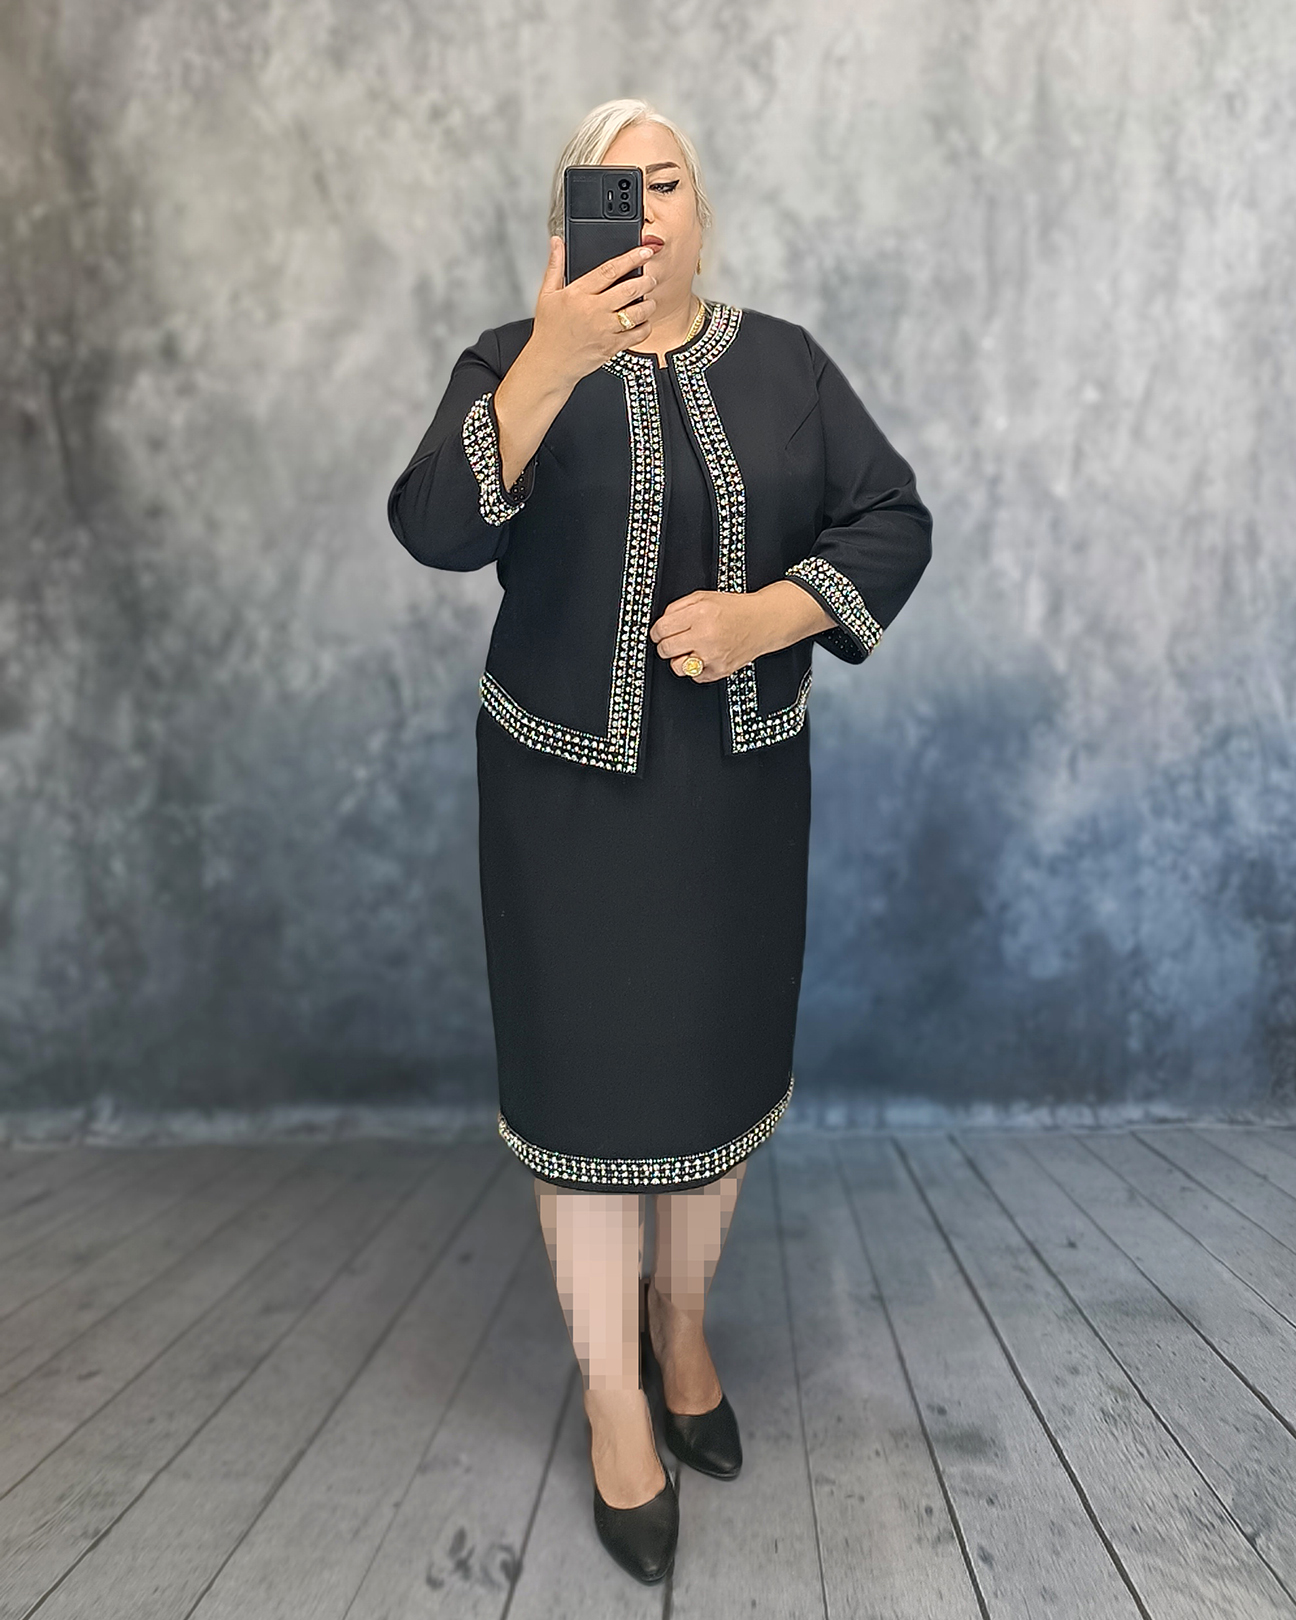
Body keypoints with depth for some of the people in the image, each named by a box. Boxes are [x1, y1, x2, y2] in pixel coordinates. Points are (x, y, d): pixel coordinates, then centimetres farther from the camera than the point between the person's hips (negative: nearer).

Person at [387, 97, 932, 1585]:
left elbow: (893, 523, -1)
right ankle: (613, 1397, 27)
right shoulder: (513, 363, -1)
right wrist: (555, 361, -31)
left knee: (720, 1063, 14)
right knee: (592, 1081, 4)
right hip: (570, 789, -2)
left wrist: (767, 614, -18)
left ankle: (681, 1323, 42)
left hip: (741, 782, 3)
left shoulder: (782, 363, 6)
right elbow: (435, 529, -18)